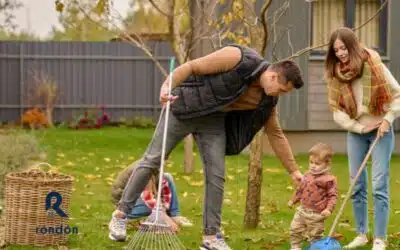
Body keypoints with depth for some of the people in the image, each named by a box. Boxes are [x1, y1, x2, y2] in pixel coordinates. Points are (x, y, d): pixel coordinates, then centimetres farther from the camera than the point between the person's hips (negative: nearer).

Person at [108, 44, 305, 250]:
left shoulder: (267, 99, -6)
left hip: (213, 121, 5)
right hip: (184, 107, -5)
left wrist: (293, 170, 4)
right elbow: (191, 67, -24)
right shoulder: (238, 58, -25)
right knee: (152, 159, -1)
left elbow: (276, 134, 5)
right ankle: (120, 214, 10)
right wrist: (167, 85, -38)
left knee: (216, 175, -3)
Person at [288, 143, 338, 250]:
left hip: (316, 214, -6)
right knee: (295, 229, 11)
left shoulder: (329, 179, -16)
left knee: (315, 236, 6)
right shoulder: (308, 175, 5)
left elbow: (333, 196, -14)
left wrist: (329, 209, -26)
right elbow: (300, 189, 20)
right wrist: (293, 200, 27)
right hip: (302, 210, 6)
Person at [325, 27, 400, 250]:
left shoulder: (374, 66, -14)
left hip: (380, 131, -4)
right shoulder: (336, 75, -3)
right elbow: (337, 111, -1)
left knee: (379, 186, -9)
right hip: (356, 133, 4)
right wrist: (360, 127, -11)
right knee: (357, 186, 5)